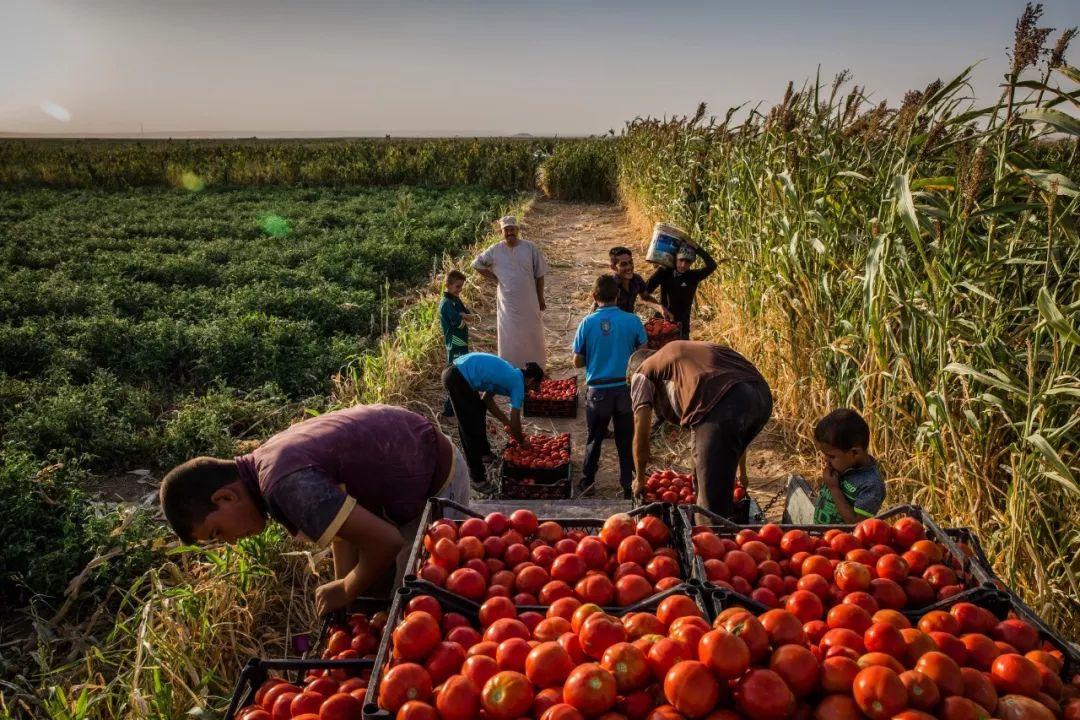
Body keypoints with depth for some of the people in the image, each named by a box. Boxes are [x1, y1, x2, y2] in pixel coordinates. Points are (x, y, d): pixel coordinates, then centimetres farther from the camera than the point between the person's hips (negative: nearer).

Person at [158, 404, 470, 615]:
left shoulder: (286, 485, -32)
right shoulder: (272, 458, -2)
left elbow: (385, 541, -33)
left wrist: (345, 592, -13)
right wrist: (342, 588, 0)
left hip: (437, 484, -9)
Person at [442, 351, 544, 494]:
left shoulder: (509, 374, 19)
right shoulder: (518, 384, -5)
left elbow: (487, 399, 27)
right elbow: (515, 422, -2)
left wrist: (506, 422, 29)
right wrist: (522, 441, 16)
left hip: (455, 369, 10)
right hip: (457, 379, -10)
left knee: (479, 411, 28)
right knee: (471, 429, -3)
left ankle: (484, 452, 47)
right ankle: (477, 478, 5)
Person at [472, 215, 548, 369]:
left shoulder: (530, 248, -6)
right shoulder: (495, 250, -4)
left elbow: (539, 275, 0)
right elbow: (477, 264, 10)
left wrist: (540, 299, 2)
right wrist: (495, 278, 1)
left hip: (529, 301, 0)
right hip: (507, 303, 0)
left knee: (532, 335, 10)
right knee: (509, 338, 5)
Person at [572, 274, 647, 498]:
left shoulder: (587, 323, -10)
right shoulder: (632, 321, -8)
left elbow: (577, 362, -4)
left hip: (598, 391, 0)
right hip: (626, 389, 0)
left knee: (594, 439, 17)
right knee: (626, 442, 13)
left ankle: (587, 481, 30)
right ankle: (628, 487, 20)